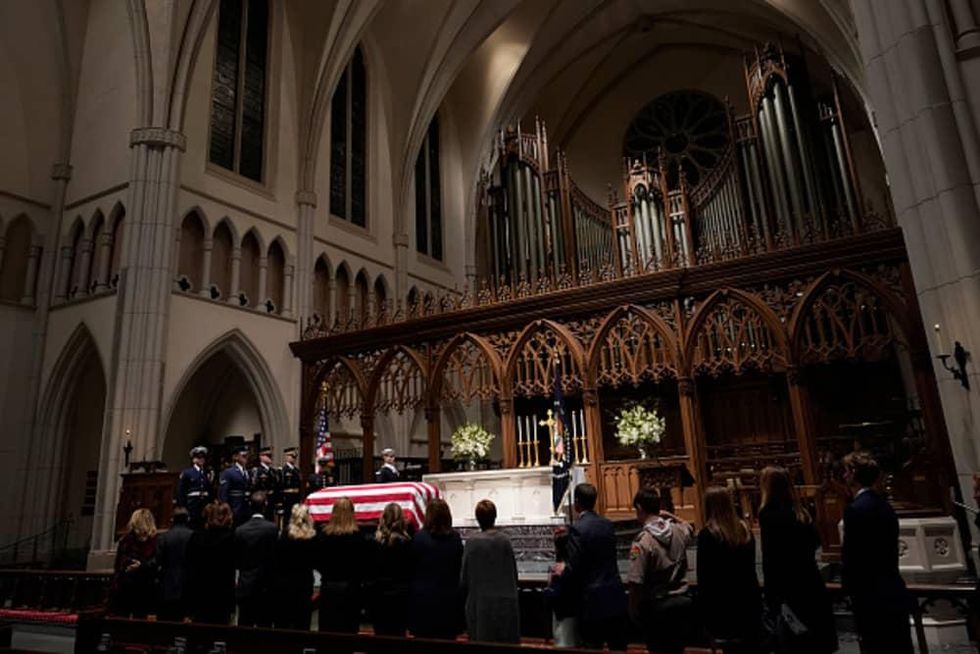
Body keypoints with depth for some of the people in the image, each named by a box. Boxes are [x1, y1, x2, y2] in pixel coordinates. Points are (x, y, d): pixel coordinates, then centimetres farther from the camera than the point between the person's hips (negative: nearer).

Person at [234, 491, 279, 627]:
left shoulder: (240, 530, -3)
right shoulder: (272, 528, -13)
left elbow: (237, 560, 2)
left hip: (245, 586, 3)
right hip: (265, 585, -2)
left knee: (244, 626, 10)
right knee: (264, 626, 5)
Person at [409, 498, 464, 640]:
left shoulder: (419, 538, -10)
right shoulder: (455, 538, -1)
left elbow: (413, 569, -3)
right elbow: (460, 568, 6)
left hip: (424, 599, -2)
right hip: (449, 600, 3)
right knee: (448, 639, 9)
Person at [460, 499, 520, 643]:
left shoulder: (473, 542, -10)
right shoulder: (505, 540, -3)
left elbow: (464, 577, -4)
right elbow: (514, 573, 4)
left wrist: (466, 596, 14)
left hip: (482, 603, -2)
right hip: (507, 602, 3)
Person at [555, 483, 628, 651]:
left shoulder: (577, 528, -16)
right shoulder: (608, 525, 5)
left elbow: (574, 569, -17)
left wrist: (562, 571, 5)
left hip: (592, 601, -6)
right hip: (616, 597, 6)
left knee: (594, 648, 6)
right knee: (618, 647, 15)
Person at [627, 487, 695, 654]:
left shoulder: (642, 542, -21)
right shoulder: (679, 531, -2)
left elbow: (636, 583, -21)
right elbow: (691, 531, 26)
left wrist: (634, 612, -8)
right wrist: (671, 516, 16)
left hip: (657, 607, -6)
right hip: (683, 602, 6)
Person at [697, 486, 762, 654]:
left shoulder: (707, 535, -15)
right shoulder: (744, 529, 4)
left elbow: (704, 575, -12)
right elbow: (750, 566, 14)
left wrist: (703, 607, -3)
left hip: (723, 602, -6)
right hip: (749, 596, 6)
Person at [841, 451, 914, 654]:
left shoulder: (855, 509, -18)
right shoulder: (884, 504, 8)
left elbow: (850, 557, -18)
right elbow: (889, 549, 14)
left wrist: (850, 590, -7)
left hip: (872, 598, -9)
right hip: (894, 593, 9)